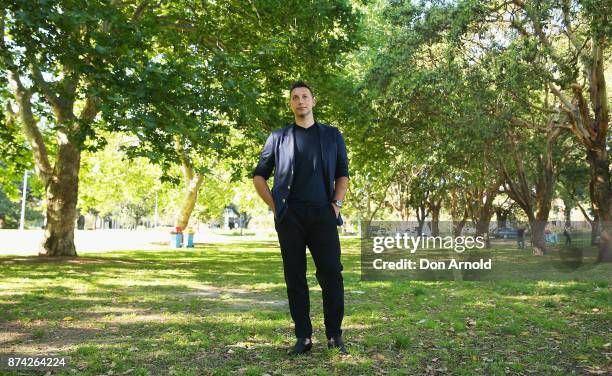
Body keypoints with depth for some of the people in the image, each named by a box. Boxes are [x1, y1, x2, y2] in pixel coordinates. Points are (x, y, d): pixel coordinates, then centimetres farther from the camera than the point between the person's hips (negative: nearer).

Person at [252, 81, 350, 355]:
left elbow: (343, 174, 15)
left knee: (331, 274, -4)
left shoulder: (332, 135, 12)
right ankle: (303, 337, 12)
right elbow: (259, 176, 14)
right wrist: (274, 206, 3)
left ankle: (334, 336, 10)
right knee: (295, 277, 3)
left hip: (323, 214, 0)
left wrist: (337, 203, 1)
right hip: (290, 217, 0)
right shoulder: (278, 137, 10)